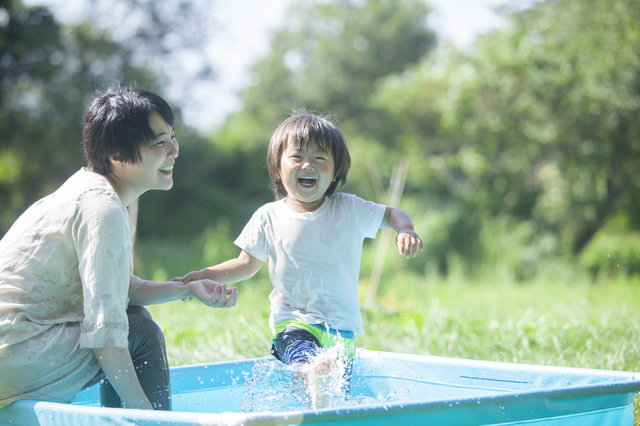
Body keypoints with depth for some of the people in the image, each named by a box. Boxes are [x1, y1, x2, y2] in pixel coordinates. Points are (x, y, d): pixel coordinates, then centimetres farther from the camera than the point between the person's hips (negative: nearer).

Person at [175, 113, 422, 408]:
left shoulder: (350, 210, 0)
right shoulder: (269, 218, 2)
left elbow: (392, 215, 11)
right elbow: (247, 264, 11)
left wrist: (405, 229, -12)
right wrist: (205, 275, -2)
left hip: (342, 325, 2)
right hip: (293, 320, -2)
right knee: (314, 370, -33)